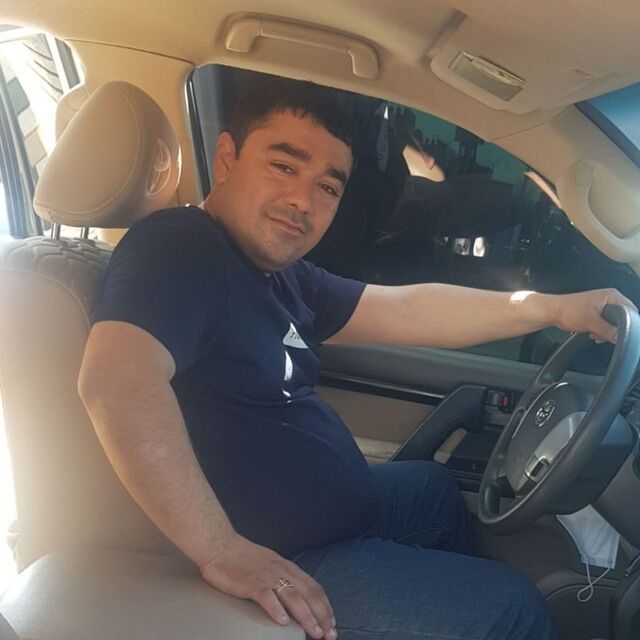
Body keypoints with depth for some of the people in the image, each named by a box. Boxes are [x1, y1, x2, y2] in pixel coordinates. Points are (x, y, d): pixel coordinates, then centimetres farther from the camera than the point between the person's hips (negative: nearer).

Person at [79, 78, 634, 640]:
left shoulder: (280, 274, 6)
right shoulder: (176, 247, -22)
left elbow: (406, 310, 9)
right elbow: (116, 380, -38)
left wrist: (554, 308, 8)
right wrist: (222, 551, -35)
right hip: (282, 566, -10)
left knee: (434, 485, 32)